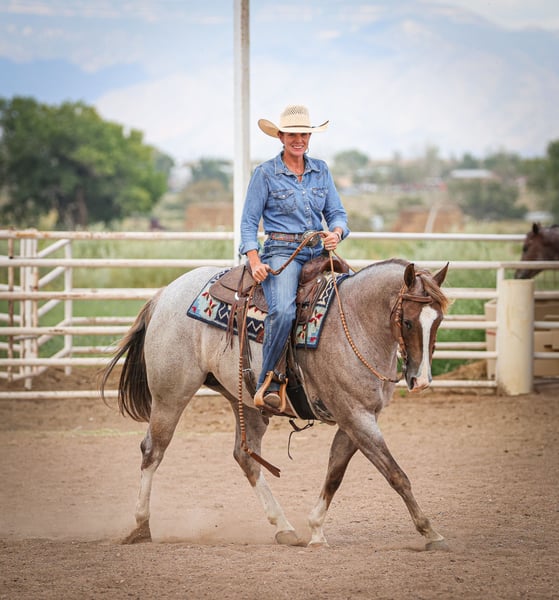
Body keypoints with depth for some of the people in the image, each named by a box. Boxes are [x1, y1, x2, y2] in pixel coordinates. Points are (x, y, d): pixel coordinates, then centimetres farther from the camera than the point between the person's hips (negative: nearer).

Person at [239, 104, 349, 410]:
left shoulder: (321, 170, 13)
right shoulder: (265, 173, 1)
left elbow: (337, 212, 15)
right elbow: (249, 221, 0)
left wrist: (336, 232, -9)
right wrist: (255, 261, -13)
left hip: (318, 252, 5)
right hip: (282, 251, -5)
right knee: (283, 310, -32)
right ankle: (267, 378, -20)